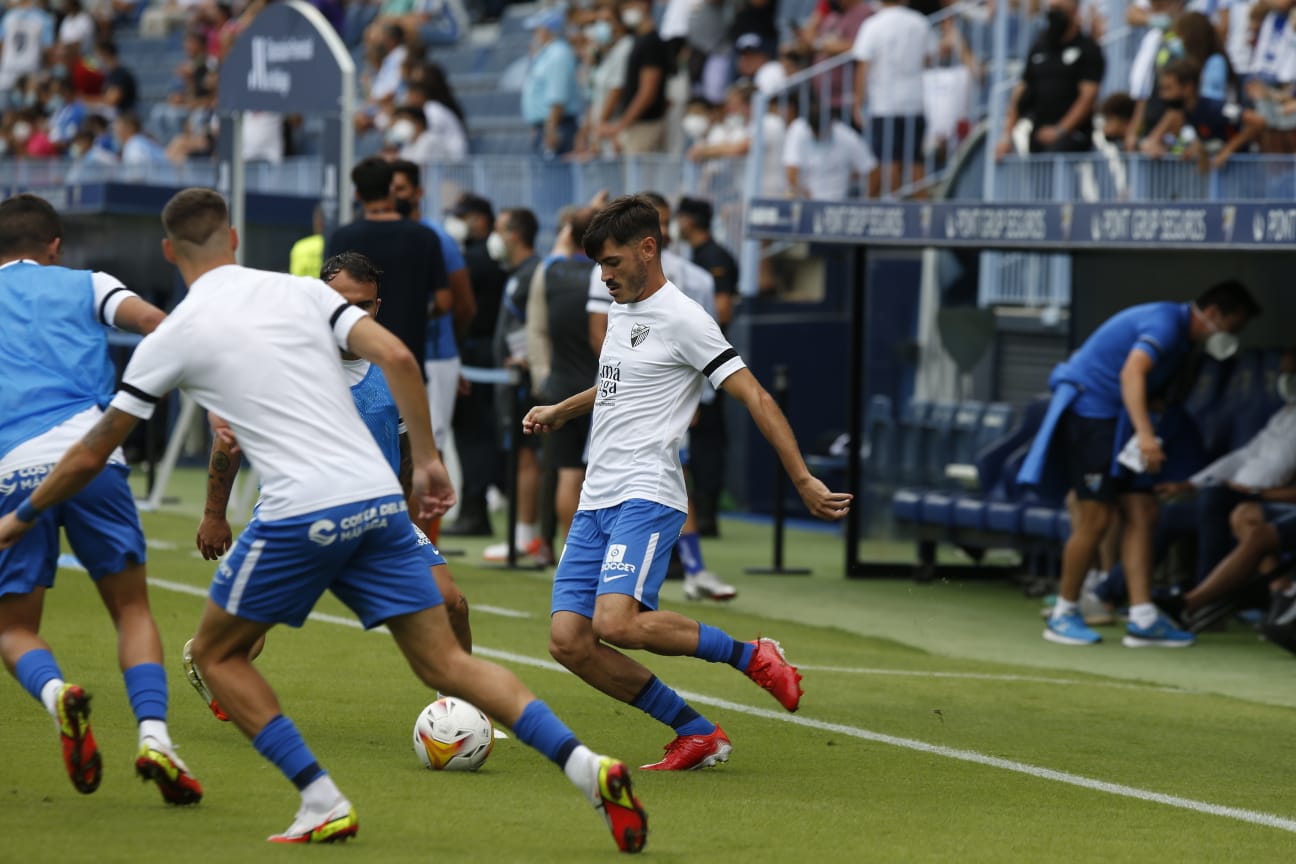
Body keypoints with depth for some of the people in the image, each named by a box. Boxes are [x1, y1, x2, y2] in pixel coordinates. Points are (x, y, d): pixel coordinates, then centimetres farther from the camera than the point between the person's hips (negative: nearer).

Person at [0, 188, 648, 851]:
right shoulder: (301, 292, 13)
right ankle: (584, 765, -10)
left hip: (300, 517, -4)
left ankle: (323, 804, 4)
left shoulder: (172, 337, 5)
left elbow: (92, 454, 11)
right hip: (380, 500, 4)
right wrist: (426, 460, 8)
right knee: (445, 663, 8)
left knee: (216, 653, 16)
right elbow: (397, 358, 1)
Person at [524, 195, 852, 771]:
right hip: (595, 502, 9)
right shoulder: (620, 311, 19)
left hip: (647, 497, -8)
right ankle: (697, 735, 4)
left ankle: (753, 657, -7)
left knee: (616, 623, -29)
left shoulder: (681, 319, -7)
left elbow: (754, 397, -11)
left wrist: (803, 481, -16)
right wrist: (560, 412, 47)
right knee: (569, 642, -5)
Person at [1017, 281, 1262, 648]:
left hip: (1114, 421, 10)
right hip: (1087, 409, -10)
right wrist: (1145, 435, -42)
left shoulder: (1178, 335, 17)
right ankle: (1063, 616, 2)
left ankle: (1142, 618, -1)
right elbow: (1132, 372, -32)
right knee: (1096, 518, -10)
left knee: (1142, 513, 2)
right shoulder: (1166, 323, -16)